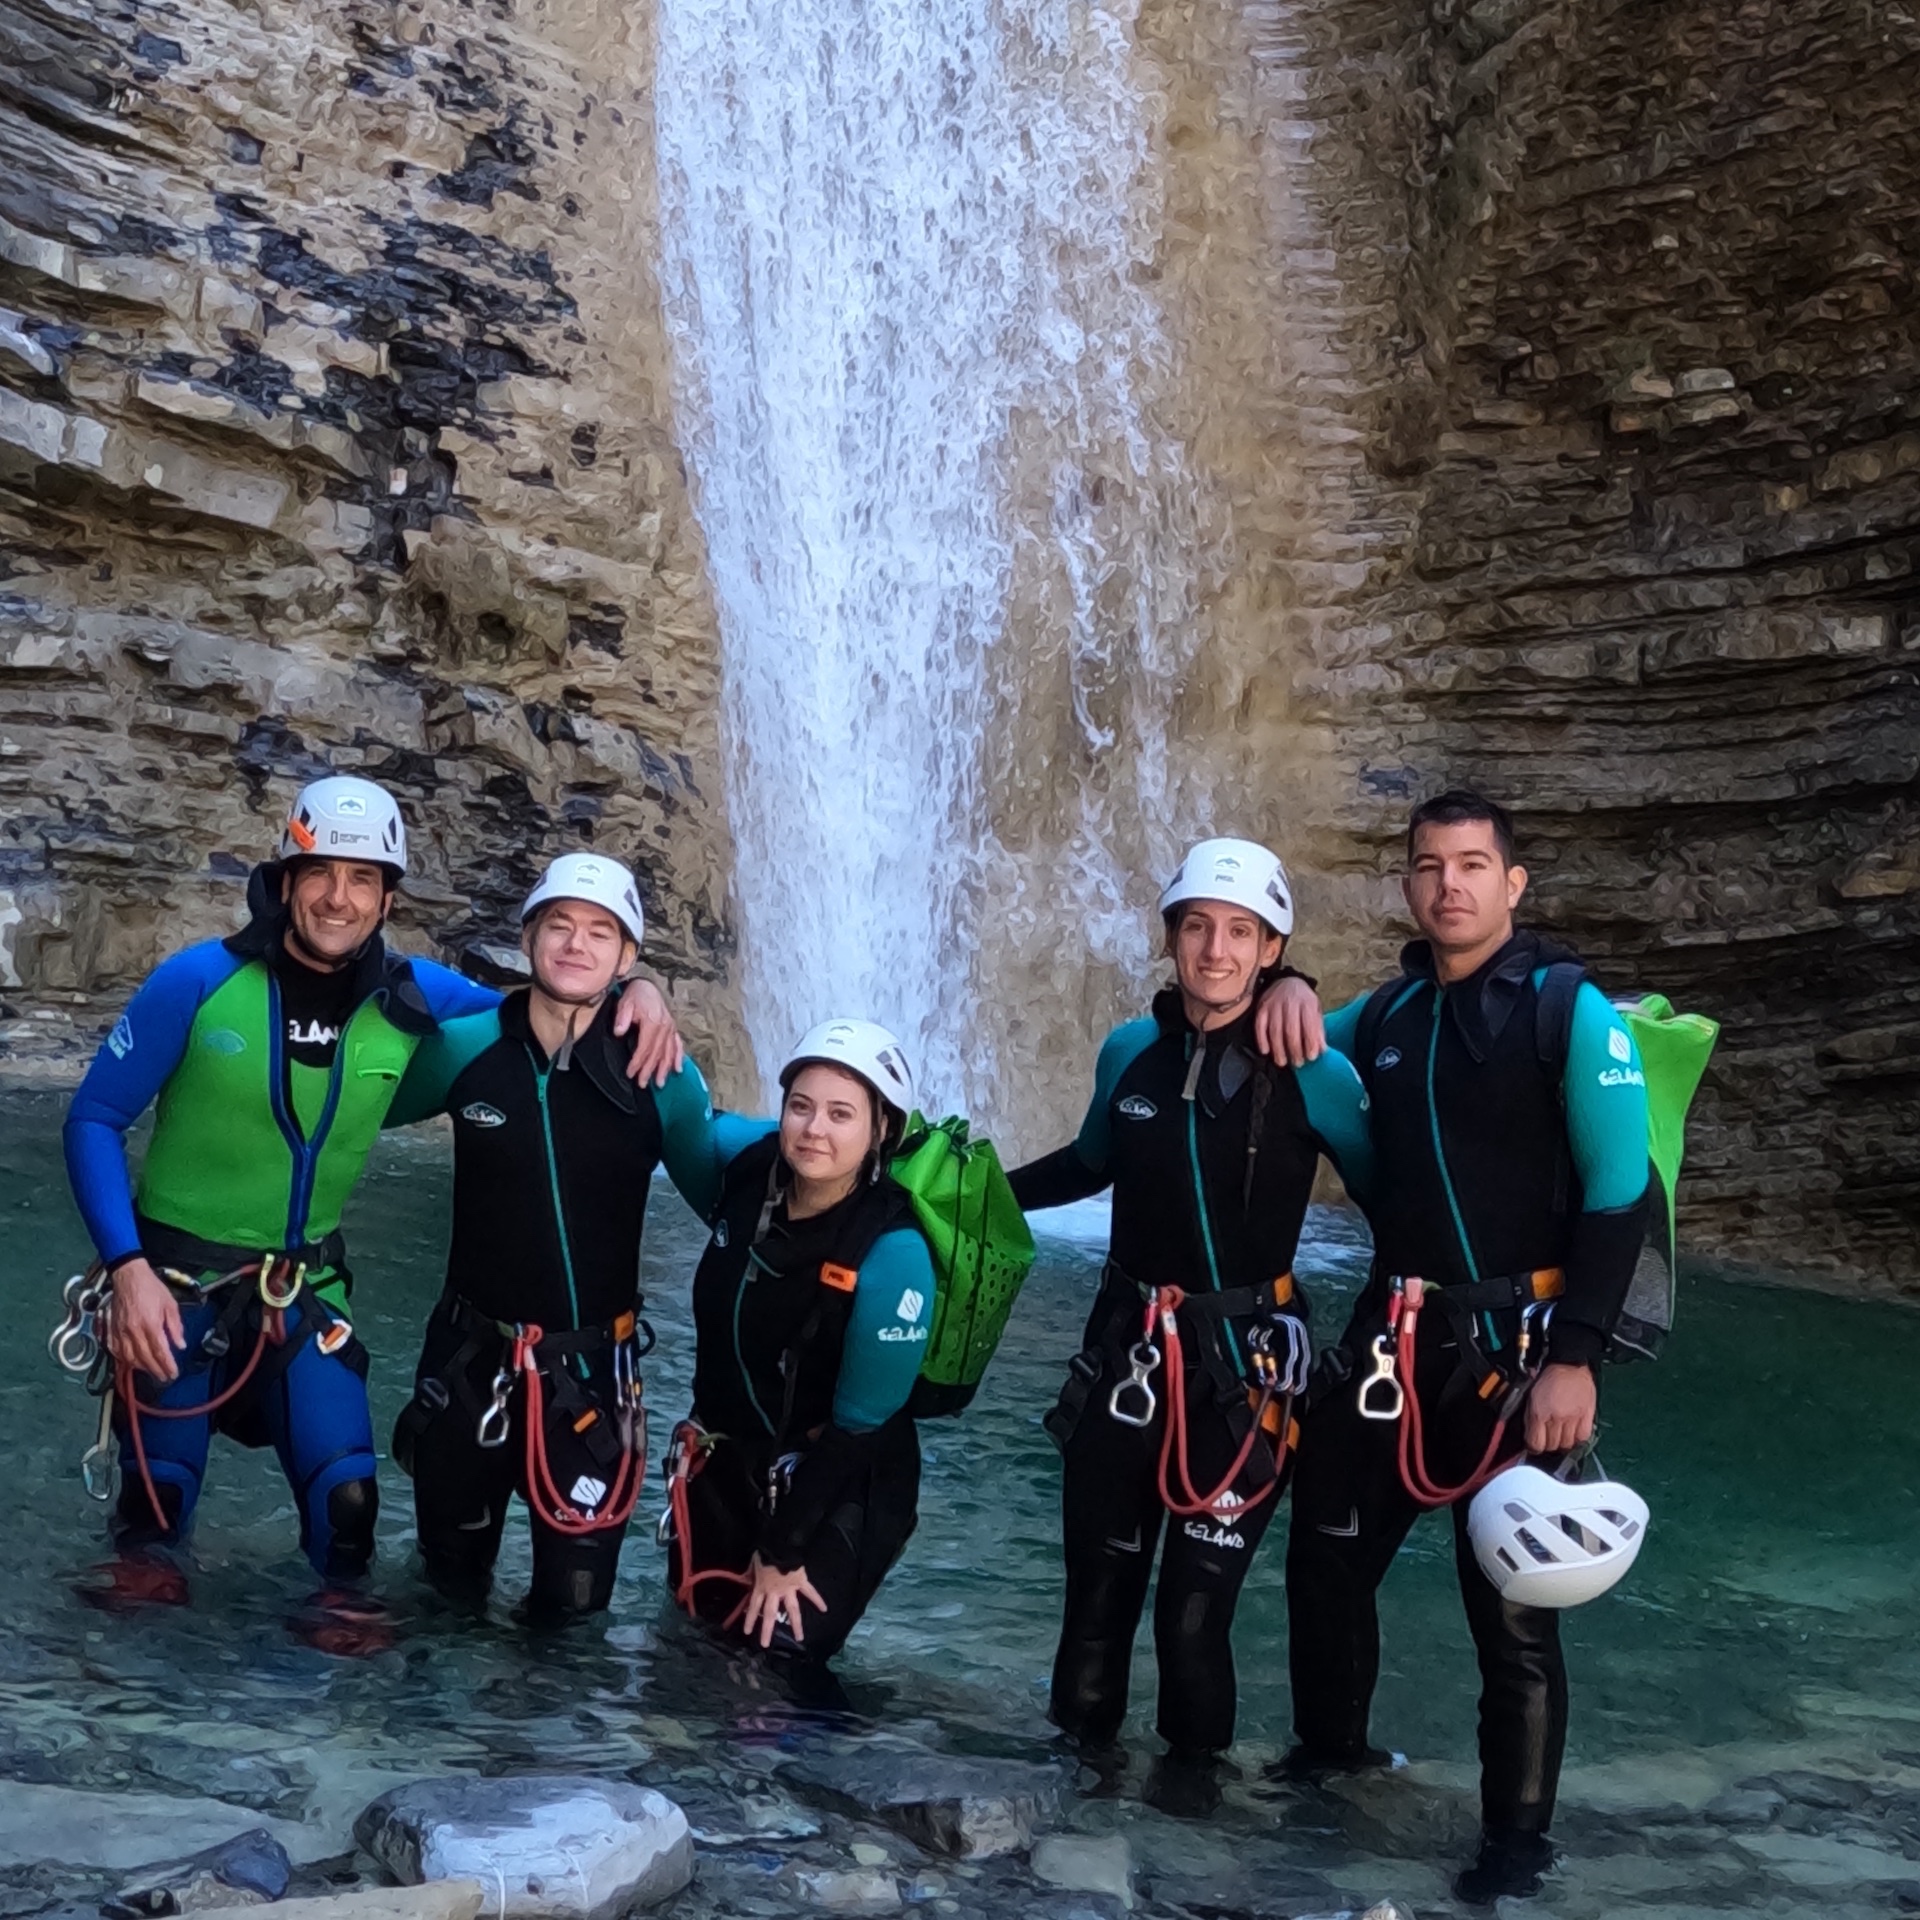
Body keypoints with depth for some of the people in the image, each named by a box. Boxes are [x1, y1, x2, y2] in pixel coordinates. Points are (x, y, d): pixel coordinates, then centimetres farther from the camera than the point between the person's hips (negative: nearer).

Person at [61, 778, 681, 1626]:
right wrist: (127, 1267, -19)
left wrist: (636, 996, -19)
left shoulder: (411, 1000, -9)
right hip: (176, 1278, -2)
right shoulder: (200, 981, -16)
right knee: (159, 1489, 7)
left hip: (304, 1288, 2)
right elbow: (94, 1120, -9)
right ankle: (143, 1556, 40)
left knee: (345, 1492, -5)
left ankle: (340, 1588, 25)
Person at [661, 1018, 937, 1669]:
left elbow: (858, 1427, -20)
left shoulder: (893, 1256, -28)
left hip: (837, 1493, -5)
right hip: (724, 1463, 5)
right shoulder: (745, 1164, -14)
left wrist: (782, 1551, -13)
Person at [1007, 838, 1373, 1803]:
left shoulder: (1314, 1075, -11)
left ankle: (1193, 1748, 26)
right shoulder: (1131, 1051, 0)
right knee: (1099, 1556, 12)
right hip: (1128, 1338, 3)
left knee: (1203, 1575, 1)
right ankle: (1080, 1729, 33)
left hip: (1246, 1353, -3)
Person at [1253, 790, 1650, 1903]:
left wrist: (1576, 1355, -19)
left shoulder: (1571, 1011, -7)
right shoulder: (1388, 1014, 8)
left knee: (1512, 1599, 1)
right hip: (1391, 1336, 6)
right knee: (1326, 1551, 15)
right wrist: (1288, 994, 3)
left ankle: (1520, 1837, 18)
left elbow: (1622, 1196, -11)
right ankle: (1332, 1746, 38)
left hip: (1516, 1344, -6)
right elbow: (1293, 1054, 27)